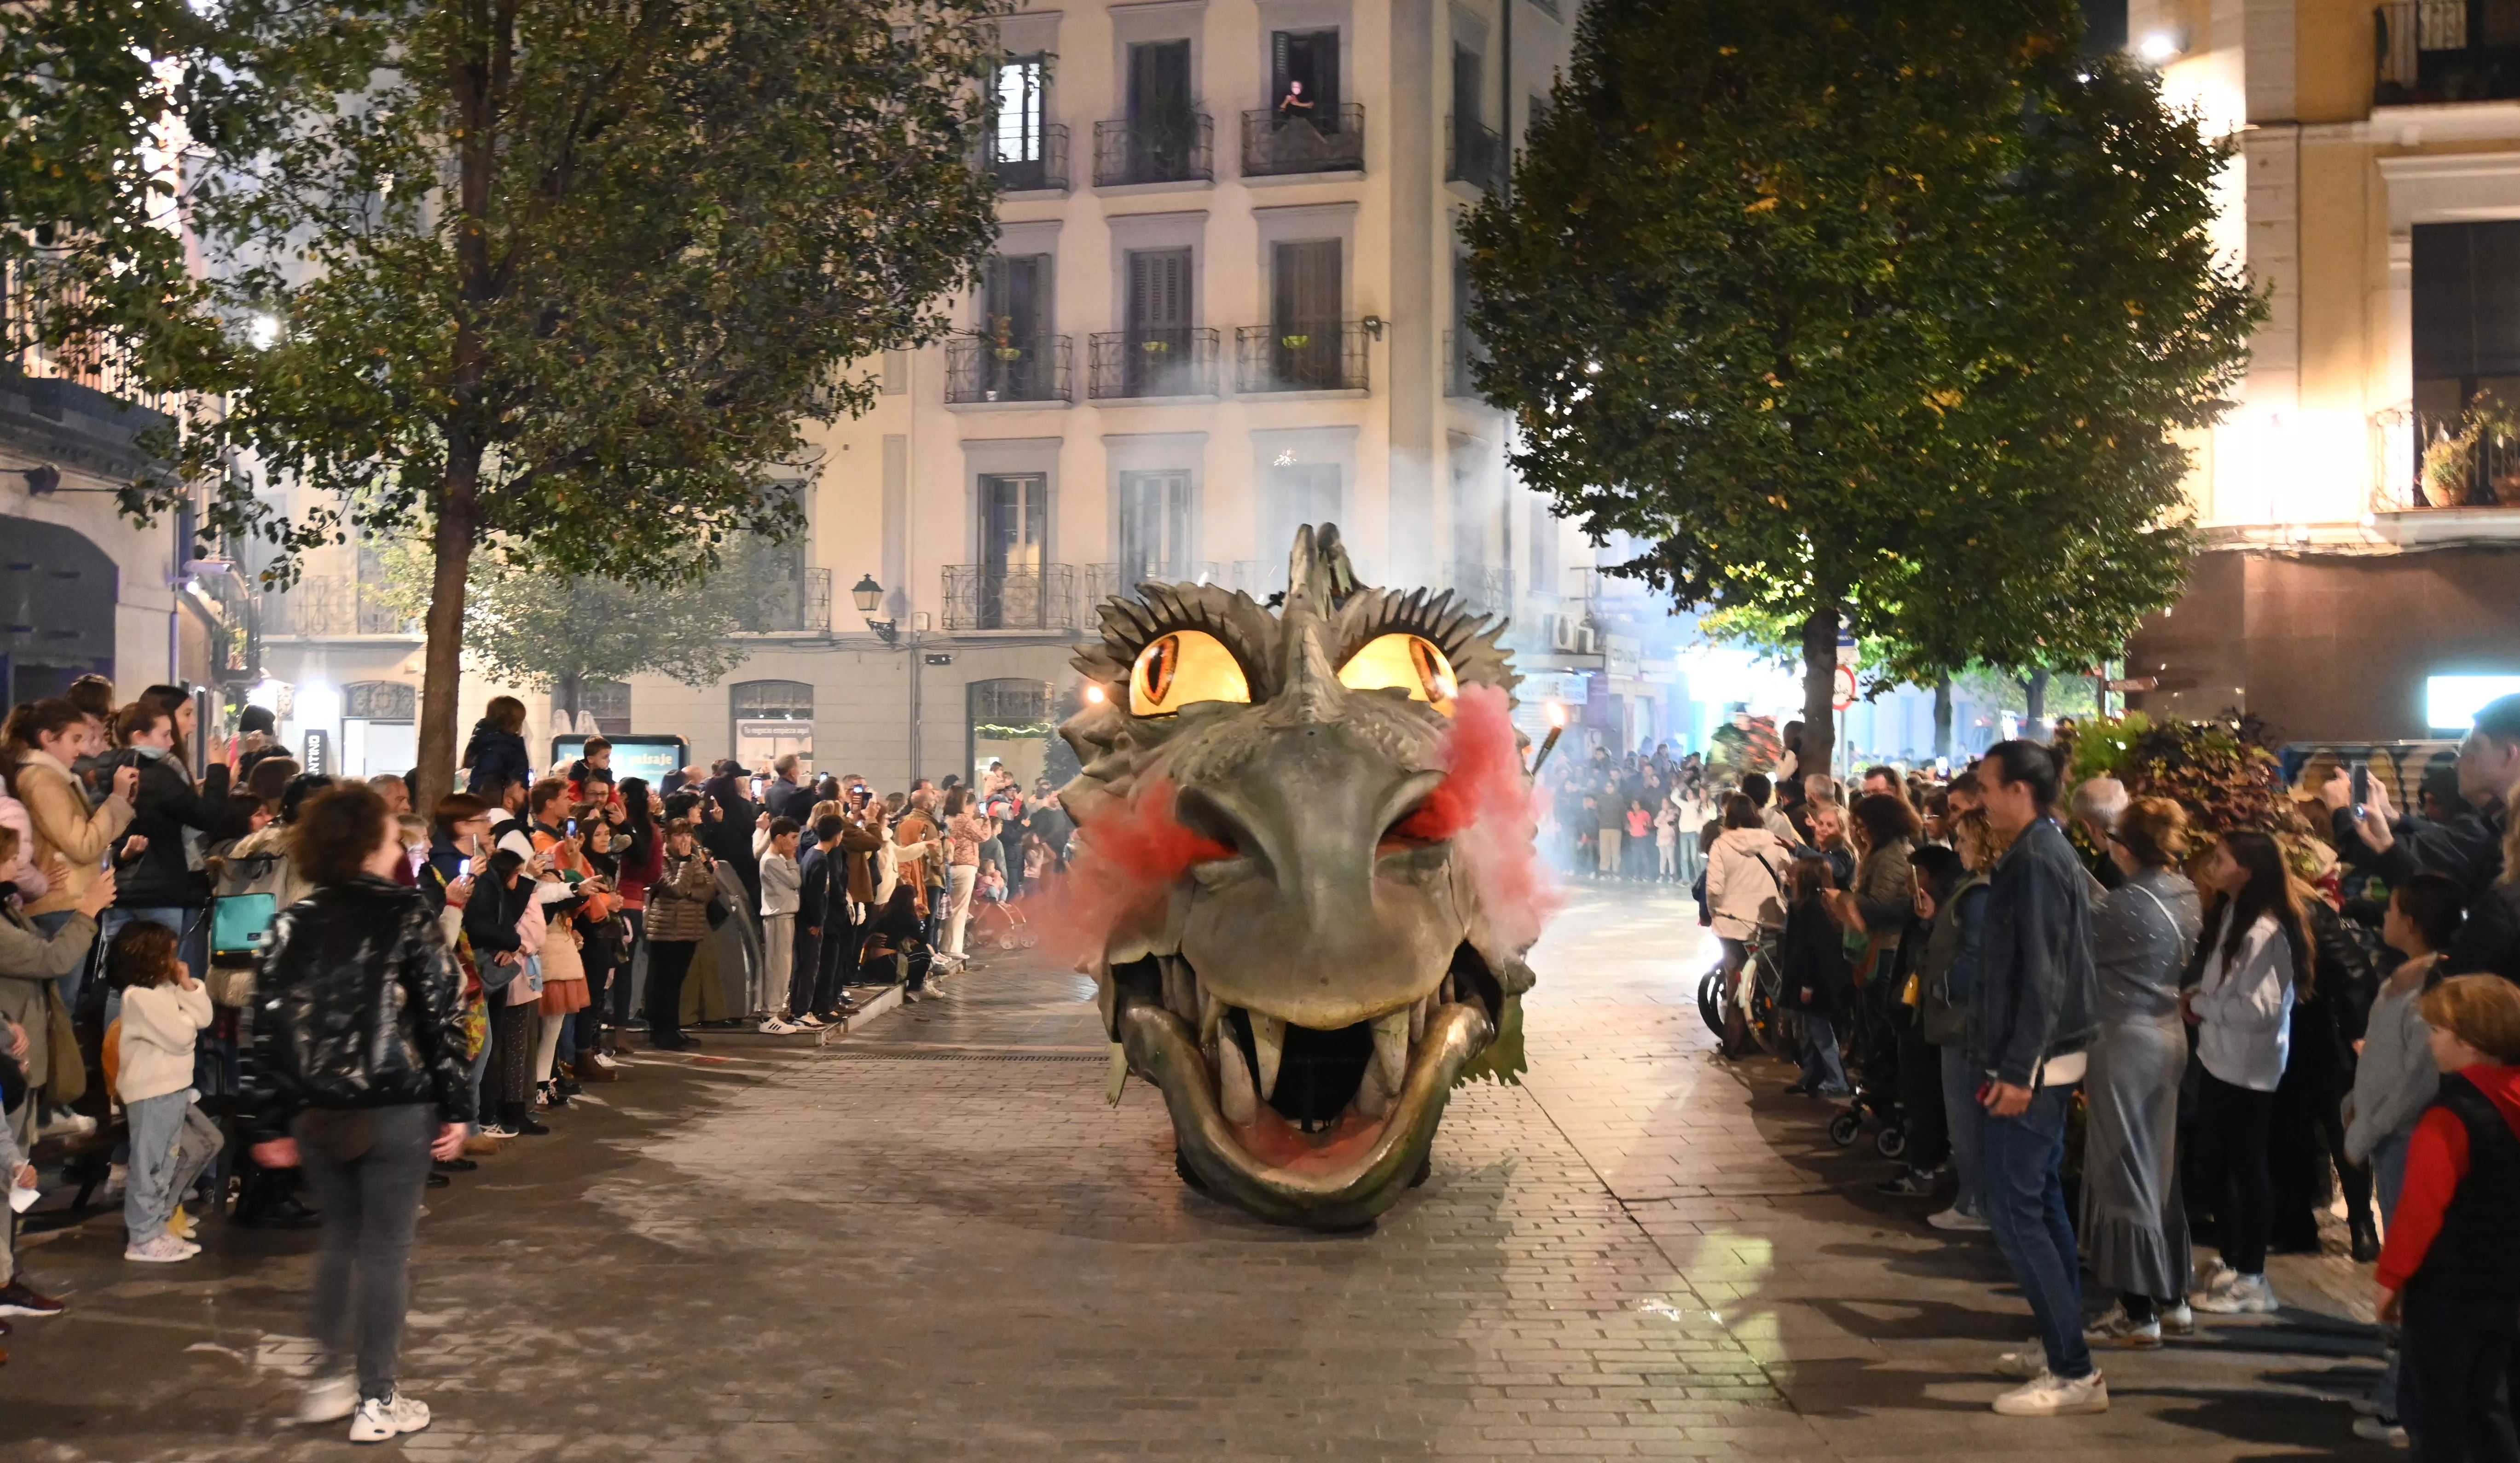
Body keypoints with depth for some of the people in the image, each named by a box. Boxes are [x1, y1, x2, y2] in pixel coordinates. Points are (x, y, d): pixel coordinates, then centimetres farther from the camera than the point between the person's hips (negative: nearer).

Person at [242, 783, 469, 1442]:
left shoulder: (292, 923, 5)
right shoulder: (407, 913, -7)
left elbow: (269, 1026, 4)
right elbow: (442, 1015, -9)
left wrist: (271, 1123, 9)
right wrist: (455, 1106, -3)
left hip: (317, 1112, 4)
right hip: (396, 1110, -4)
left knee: (340, 1240, 22)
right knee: (385, 1251, 6)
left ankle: (330, 1380, 28)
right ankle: (376, 1402, 13)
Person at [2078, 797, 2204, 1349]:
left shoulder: (2124, 905, -21)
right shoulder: (2185, 894, 3)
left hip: (2125, 1039, -8)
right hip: (2168, 1033, 8)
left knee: (2123, 1172, -1)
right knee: (2159, 1168, 16)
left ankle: (2139, 1313, 4)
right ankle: (2173, 1298, 25)